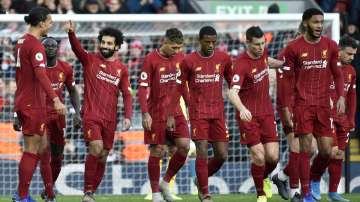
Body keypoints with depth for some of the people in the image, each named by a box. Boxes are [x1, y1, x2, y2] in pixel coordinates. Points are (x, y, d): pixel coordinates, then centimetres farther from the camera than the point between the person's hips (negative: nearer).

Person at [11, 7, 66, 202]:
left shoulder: (22, 42, 13)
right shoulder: (35, 45, -17)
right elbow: (41, 75, -29)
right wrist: (56, 100, -35)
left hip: (22, 102, 10)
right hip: (33, 105, -10)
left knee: (42, 147, 15)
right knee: (31, 150, -3)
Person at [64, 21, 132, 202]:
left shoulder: (121, 70, 11)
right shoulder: (90, 60, 1)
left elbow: (126, 95, 9)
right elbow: (77, 48, -17)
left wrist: (128, 117, -4)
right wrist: (71, 33, -37)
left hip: (110, 119, 4)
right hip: (91, 115, -4)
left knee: (103, 157, 7)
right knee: (96, 149, -21)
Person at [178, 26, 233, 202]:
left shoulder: (223, 59, 4)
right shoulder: (189, 61, -3)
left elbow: (232, 83, 13)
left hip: (218, 113, 3)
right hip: (198, 113, -3)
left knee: (222, 155, 0)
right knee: (202, 152, -9)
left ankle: (201, 179, 26)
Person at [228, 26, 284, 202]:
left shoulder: (262, 52, 0)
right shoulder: (242, 64, -22)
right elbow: (232, 92, -35)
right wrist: (242, 108, -52)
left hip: (267, 113, 6)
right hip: (248, 115, -6)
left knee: (273, 156, -3)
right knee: (258, 156, -13)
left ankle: (263, 179, 29)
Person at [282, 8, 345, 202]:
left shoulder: (330, 46, 6)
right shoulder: (294, 48, -3)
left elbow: (337, 74, 12)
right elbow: (287, 78, 1)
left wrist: (341, 97, -2)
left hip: (323, 105, 3)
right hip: (302, 104, -3)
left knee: (326, 151, 1)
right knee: (305, 148, -8)